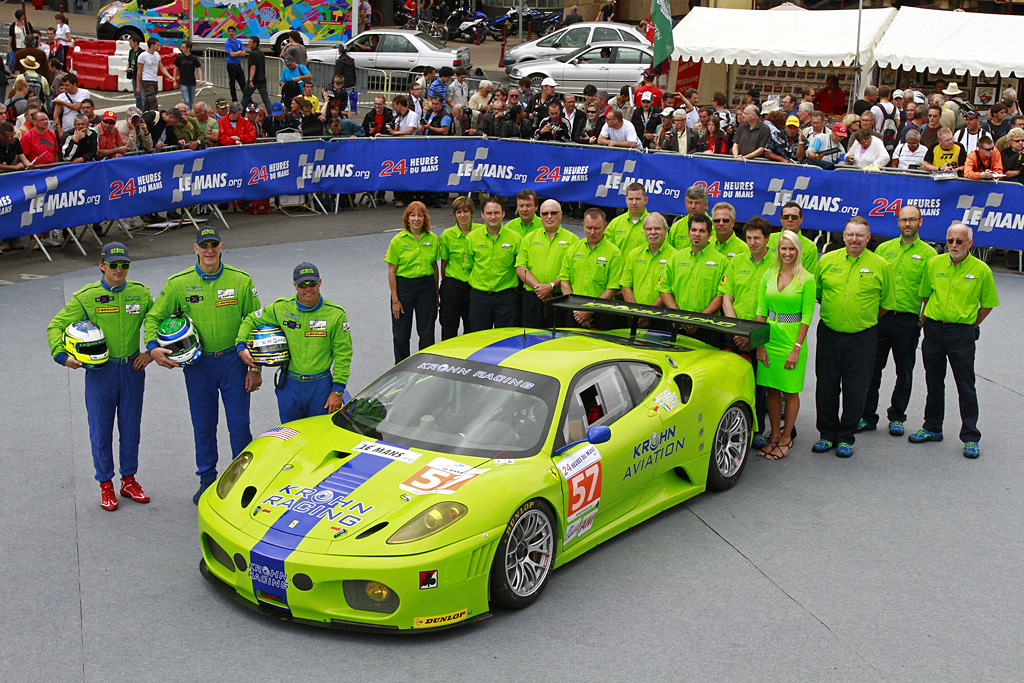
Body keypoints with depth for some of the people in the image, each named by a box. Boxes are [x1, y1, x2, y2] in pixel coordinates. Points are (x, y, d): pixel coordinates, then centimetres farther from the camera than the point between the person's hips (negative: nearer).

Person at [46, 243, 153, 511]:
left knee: (131, 427, 10)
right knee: (101, 430, 4)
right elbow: (56, 326, -1)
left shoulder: (141, 294, 2)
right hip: (100, 371, -2)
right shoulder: (86, 297, -6)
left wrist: (152, 352, 5)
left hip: (132, 369, 2)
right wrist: (62, 355, -14)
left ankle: (129, 480, 25)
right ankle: (106, 485, 17)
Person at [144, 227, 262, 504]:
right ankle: (207, 479, 24)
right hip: (197, 364, 1)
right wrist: (152, 347, -14)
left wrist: (255, 368, -2)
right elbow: (154, 317, 5)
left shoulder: (241, 281, -4)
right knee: (203, 425, 9)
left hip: (233, 360, -1)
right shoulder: (178, 284, -3)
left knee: (239, 423, 2)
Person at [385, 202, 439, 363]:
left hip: (426, 286, 2)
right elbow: (391, 271, -5)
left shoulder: (432, 239, 2)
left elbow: (434, 266, 11)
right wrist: (395, 299, -9)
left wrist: (436, 293, 10)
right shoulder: (398, 240, -6)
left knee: (427, 333, 7)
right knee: (401, 335, 4)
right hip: (403, 285, -2)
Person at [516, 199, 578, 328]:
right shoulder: (529, 238, 12)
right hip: (532, 297, 2)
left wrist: (551, 286, -15)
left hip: (560, 299, -2)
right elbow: (520, 268, 4)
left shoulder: (572, 239, 5)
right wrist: (537, 286, -10)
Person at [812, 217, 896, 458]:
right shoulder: (827, 261, 2)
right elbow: (816, 292, 13)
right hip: (829, 333, 2)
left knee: (855, 390, 3)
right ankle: (827, 434, 22)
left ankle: (846, 438, 17)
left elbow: (887, 302, 7)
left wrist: (866, 319, 8)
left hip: (862, 337, -2)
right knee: (826, 386, 7)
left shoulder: (881, 266, -3)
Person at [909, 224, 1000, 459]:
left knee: (966, 386, -1)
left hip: (962, 333, -3)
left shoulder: (981, 270, -5)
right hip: (933, 330, 3)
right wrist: (925, 320, 9)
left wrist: (971, 326, 3)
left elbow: (988, 304, 4)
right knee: (934, 382, 14)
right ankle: (932, 428, 27)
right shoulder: (934, 264, 2)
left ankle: (970, 437, 5)